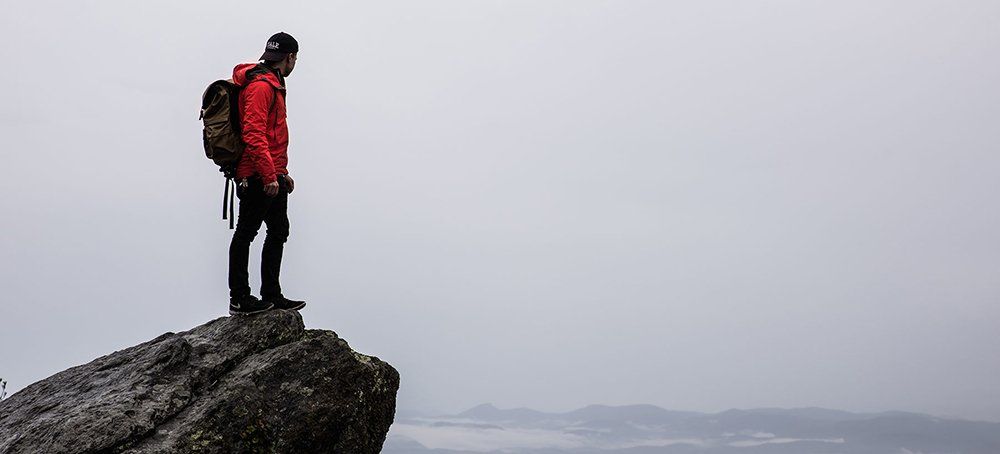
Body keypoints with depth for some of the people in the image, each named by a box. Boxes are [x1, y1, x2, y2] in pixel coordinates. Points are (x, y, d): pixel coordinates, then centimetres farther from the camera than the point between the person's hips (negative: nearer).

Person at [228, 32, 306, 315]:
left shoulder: (272, 85, 21)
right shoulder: (261, 86, -12)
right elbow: (253, 134, -22)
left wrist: (282, 173, 25)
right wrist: (269, 175, -25)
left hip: (273, 177, 11)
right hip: (258, 177, -11)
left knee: (278, 231, 13)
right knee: (245, 233, -4)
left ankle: (272, 297, 21)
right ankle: (239, 300, 2)